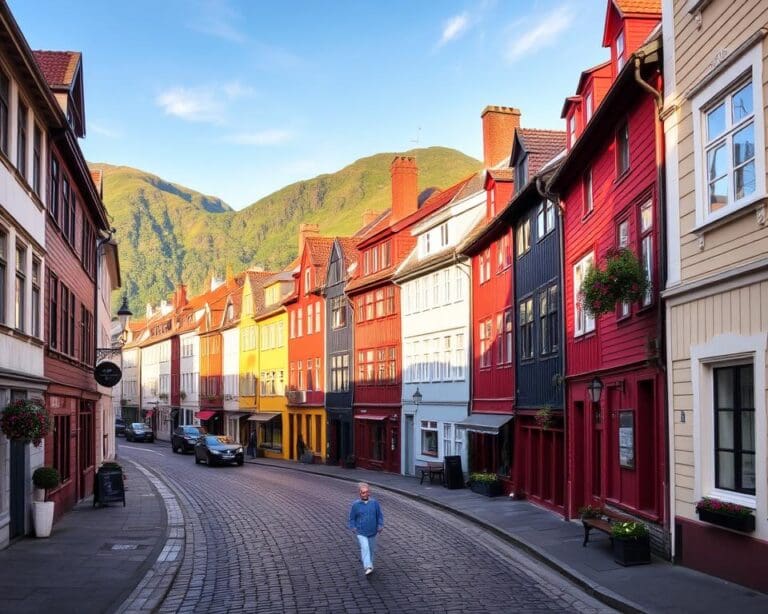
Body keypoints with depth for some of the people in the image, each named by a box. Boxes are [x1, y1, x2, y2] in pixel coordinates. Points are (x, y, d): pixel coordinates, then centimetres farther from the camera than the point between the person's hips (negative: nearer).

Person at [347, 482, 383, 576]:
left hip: (372, 532, 3)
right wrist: (353, 528, -6)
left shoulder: (374, 503, -6)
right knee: (365, 548, -18)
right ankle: (368, 567, -22)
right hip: (361, 533, -3)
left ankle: (370, 563, 38)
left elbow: (380, 515, 4)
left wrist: (380, 526, -3)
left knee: (371, 549, 16)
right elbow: (352, 518, 2)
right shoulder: (355, 504, -9)